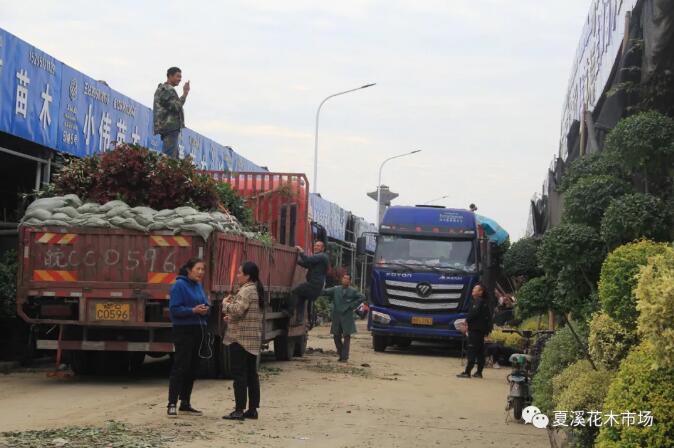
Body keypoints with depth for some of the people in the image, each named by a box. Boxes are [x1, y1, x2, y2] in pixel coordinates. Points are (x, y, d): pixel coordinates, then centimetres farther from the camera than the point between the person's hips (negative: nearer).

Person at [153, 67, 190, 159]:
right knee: (170, 157, -16)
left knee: (174, 155, 11)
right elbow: (176, 107, -19)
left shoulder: (161, 89, 24)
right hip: (170, 127, -11)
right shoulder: (167, 90, -10)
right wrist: (185, 94, -17)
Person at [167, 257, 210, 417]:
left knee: (192, 368, 11)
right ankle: (172, 404, -6)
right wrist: (193, 310, -24)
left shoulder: (199, 286, 13)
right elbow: (174, 309, -16)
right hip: (183, 330, -8)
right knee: (180, 367, -9)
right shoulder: (179, 285, -11)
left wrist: (205, 310, -4)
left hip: (197, 330, 8)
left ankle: (185, 404, 20)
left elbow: (205, 304, 19)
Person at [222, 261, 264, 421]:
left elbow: (237, 310, -24)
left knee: (239, 374, -7)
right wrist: (231, 318, 15)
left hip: (240, 339, -10)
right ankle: (252, 409, 15)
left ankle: (239, 410, -7)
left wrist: (226, 304, -6)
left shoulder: (246, 291, -14)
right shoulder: (256, 290, 18)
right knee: (251, 373, 11)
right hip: (253, 340, 10)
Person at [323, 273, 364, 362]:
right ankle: (341, 355, 21)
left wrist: (352, 305, -9)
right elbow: (325, 292, -2)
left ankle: (344, 357, 2)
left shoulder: (353, 291, 1)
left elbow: (362, 297, -5)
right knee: (336, 337, 5)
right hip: (336, 317, 3)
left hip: (347, 317, -3)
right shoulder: (336, 289, 7)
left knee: (346, 337, -2)